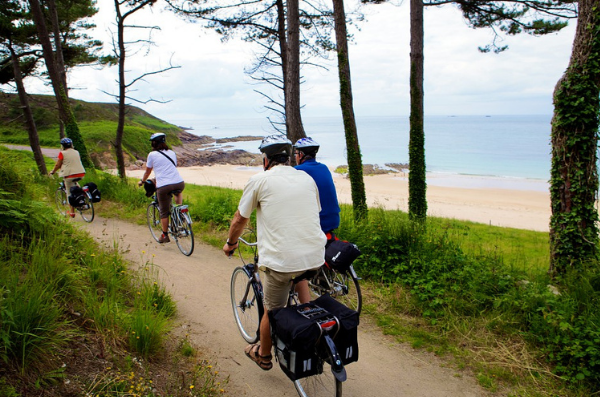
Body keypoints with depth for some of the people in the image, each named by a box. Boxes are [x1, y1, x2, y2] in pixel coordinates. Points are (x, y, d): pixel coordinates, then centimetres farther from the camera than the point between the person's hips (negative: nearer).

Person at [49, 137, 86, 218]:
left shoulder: (62, 153, -4)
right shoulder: (76, 152, 12)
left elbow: (58, 165, 0)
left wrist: (53, 171, 16)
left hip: (69, 175, -5)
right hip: (81, 174, 5)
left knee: (70, 193, 6)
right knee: (74, 182, 37)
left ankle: (72, 212, 9)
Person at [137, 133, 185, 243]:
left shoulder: (152, 155, 5)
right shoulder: (172, 153, 17)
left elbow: (147, 172, 15)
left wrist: (142, 181, 35)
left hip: (163, 186, -3)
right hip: (179, 183, 4)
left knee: (164, 212, 11)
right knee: (178, 193, 39)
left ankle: (165, 235, 19)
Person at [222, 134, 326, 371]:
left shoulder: (260, 180, 1)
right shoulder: (307, 178, 13)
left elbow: (240, 219, 9)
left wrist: (230, 243, 28)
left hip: (279, 260, -4)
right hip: (316, 256, 4)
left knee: (272, 312, 17)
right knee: (299, 275, 38)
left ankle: (263, 355, 39)